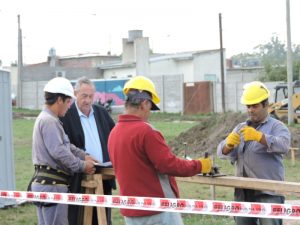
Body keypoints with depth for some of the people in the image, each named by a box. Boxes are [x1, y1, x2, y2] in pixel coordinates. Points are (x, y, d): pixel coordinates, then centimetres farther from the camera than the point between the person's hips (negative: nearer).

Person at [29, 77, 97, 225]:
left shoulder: (45, 118, 18)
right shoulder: (49, 121, -15)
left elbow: (66, 145, 22)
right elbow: (59, 151, -22)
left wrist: (84, 156, 11)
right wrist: (82, 166, -12)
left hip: (44, 182, 11)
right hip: (52, 184, -11)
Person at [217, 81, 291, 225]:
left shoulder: (276, 126, 2)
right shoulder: (240, 128, 18)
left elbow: (283, 145, -19)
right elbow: (222, 152, 8)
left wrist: (259, 136, -32)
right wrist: (229, 144, -15)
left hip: (268, 193, -6)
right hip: (243, 193, 6)